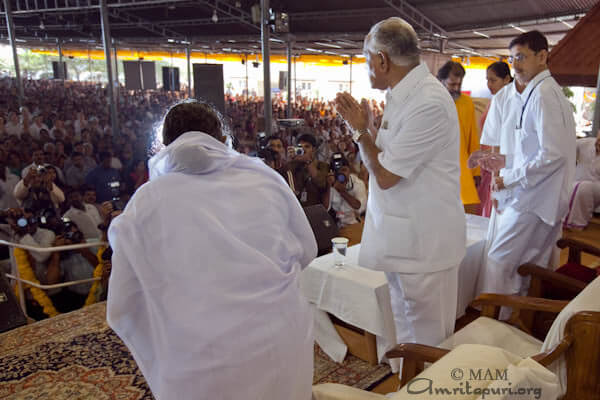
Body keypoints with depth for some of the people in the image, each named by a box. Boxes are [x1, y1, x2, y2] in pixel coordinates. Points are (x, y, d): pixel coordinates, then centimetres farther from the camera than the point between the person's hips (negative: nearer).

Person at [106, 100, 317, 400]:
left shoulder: (146, 201, -2)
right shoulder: (264, 177, 1)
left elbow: (121, 307, 4)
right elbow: (306, 252, 13)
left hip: (197, 365, -1)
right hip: (281, 345, 2)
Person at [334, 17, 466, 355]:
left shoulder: (428, 103, -23)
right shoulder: (403, 95, 8)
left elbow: (385, 176, -20)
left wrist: (361, 129, -8)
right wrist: (367, 125, 3)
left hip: (424, 239, -10)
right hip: (402, 235, 10)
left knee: (426, 336, 8)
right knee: (405, 330, 25)